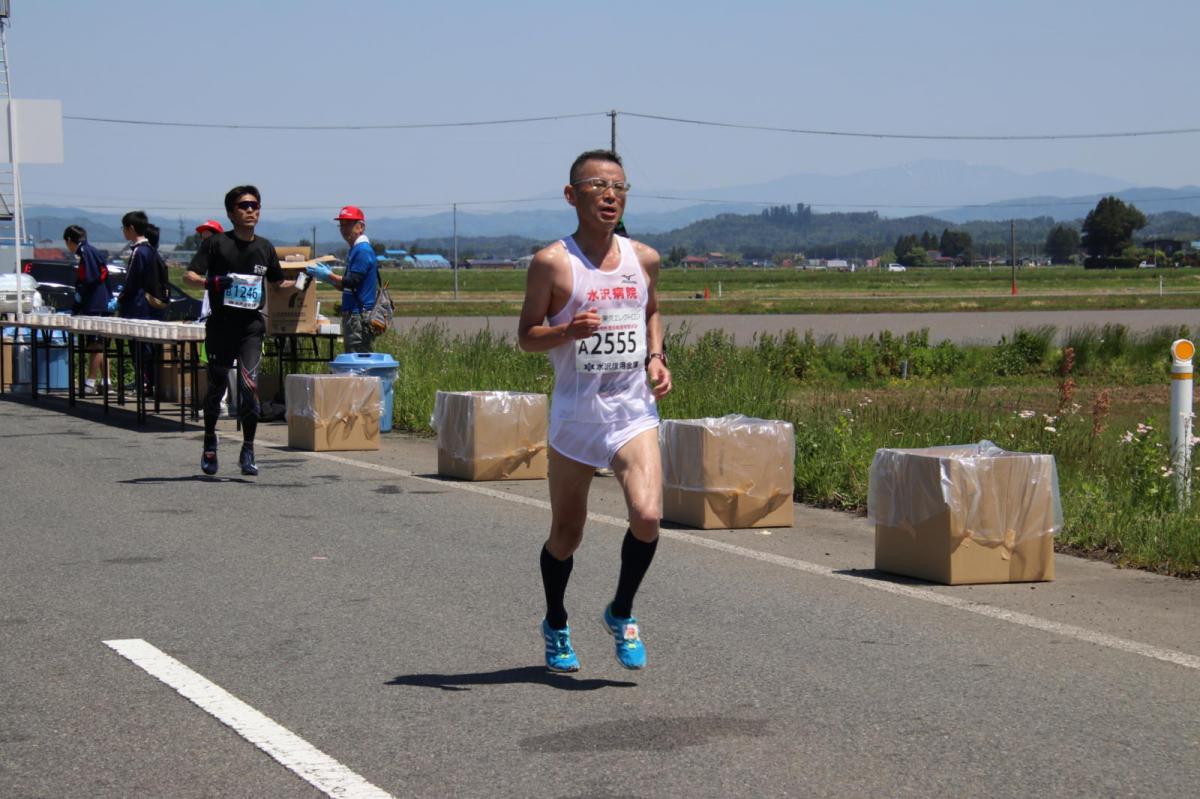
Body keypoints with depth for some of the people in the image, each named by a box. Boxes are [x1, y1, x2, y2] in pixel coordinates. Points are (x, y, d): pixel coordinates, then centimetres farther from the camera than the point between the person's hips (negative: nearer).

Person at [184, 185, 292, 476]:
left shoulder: (265, 247, 11)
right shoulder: (217, 243, -1)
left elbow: (278, 282, 24)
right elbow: (189, 275, -7)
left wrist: (300, 283, 6)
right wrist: (210, 282, -26)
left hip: (251, 326, 2)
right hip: (221, 324, -2)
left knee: (249, 385, -12)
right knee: (217, 384, 7)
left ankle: (248, 450, -4)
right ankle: (210, 441, 30)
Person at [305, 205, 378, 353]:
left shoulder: (363, 251, -13)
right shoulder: (355, 250, 19)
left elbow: (352, 282, -19)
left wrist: (328, 276, -10)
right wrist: (327, 277, 11)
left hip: (359, 316, -10)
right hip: (352, 314, 10)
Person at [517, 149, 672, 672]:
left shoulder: (644, 259, 6)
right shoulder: (553, 262, -6)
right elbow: (526, 335, -2)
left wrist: (656, 358, 7)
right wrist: (567, 331, -22)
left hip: (634, 410, 2)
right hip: (574, 413, -2)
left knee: (647, 515, -18)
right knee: (566, 534, 9)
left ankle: (621, 613, 7)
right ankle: (555, 626, 35)